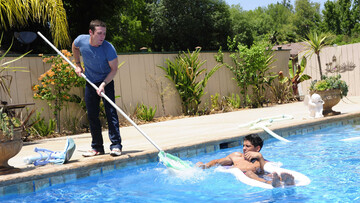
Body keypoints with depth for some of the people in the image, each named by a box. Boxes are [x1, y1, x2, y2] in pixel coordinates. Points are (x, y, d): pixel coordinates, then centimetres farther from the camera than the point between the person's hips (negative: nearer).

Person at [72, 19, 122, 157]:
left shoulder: (108, 48, -25)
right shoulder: (81, 40, -14)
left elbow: (114, 69, -18)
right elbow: (74, 47, 12)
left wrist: (103, 84, -28)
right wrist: (78, 65, 8)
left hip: (106, 82, -4)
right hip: (90, 83, 4)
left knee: (111, 112, -14)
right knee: (92, 115, 5)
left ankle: (116, 145, -11)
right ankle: (97, 147, 14)